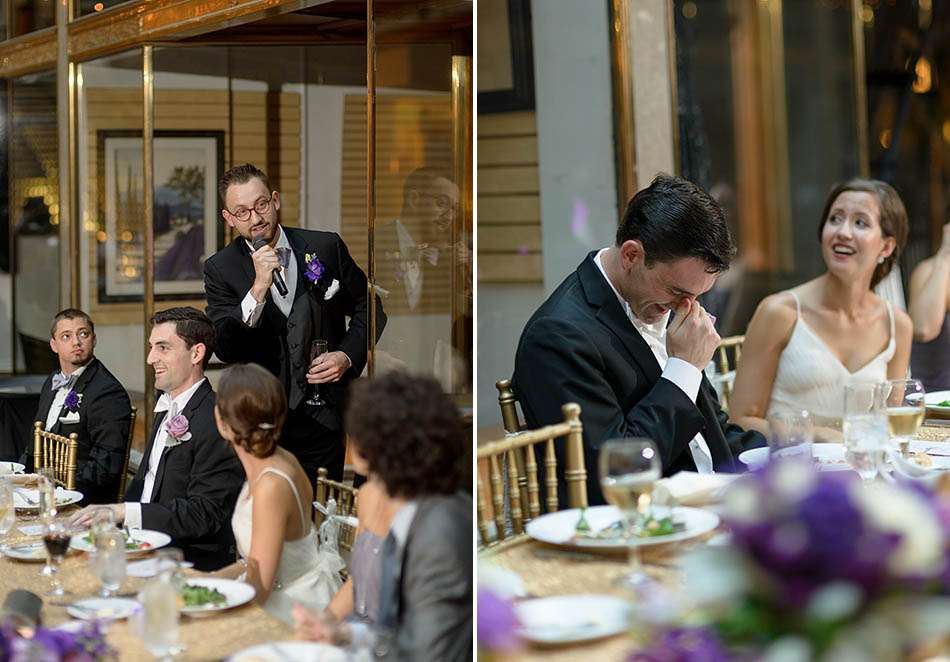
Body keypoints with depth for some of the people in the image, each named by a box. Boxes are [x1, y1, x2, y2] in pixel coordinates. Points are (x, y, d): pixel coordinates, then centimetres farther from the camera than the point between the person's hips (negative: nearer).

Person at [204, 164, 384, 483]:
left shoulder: (326, 247, 1)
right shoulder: (220, 268, -1)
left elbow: (368, 308, 12)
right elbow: (225, 349, -11)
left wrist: (348, 355, -4)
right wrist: (259, 288, -21)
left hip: (321, 418, 1)